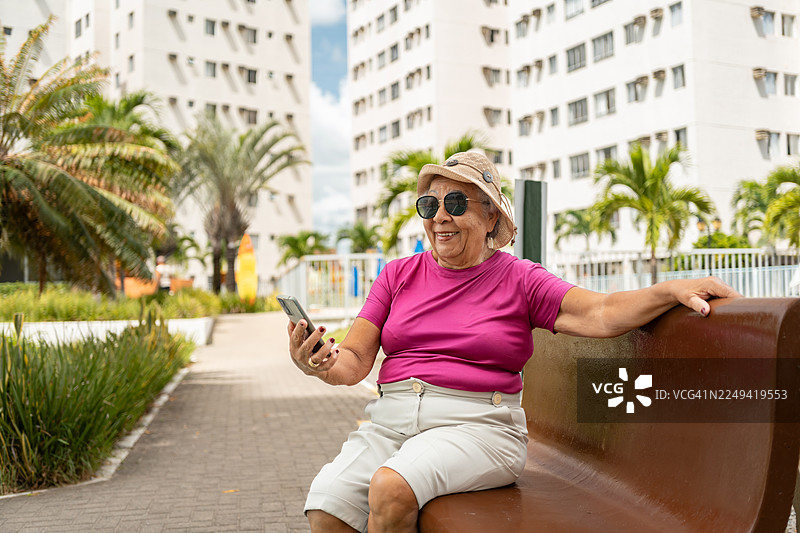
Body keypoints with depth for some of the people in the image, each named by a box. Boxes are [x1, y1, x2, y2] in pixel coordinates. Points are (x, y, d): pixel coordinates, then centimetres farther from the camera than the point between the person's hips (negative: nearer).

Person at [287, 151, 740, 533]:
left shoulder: (518, 279, 7)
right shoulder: (398, 275, 14)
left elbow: (601, 314, -7)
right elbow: (355, 361, 7)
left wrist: (671, 290, -24)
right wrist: (322, 364, -16)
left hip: (477, 425, -3)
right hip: (391, 419, 3)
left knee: (391, 487, -30)